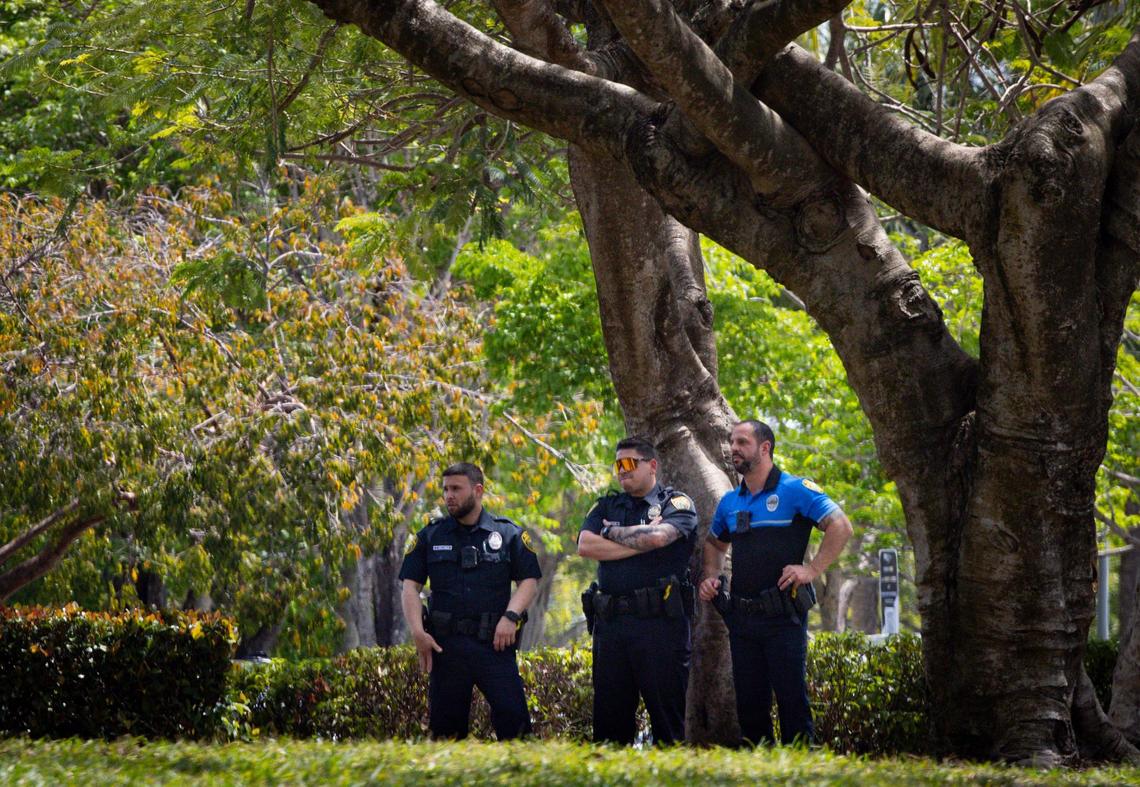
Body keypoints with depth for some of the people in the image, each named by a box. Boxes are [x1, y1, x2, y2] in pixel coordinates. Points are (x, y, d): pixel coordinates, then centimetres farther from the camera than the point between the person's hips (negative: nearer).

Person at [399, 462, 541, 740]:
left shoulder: (508, 534, 7)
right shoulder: (430, 537, 11)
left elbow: (529, 581, 5)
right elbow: (410, 586, 7)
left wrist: (510, 616, -12)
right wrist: (417, 632, -6)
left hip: (495, 643, -2)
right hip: (445, 644, 2)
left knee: (512, 714, -14)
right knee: (444, 726, 3)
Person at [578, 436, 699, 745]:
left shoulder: (676, 504, 5)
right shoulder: (606, 507, 18)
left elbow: (658, 536, -16)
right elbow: (585, 545, 0)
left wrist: (612, 532, 0)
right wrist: (639, 542, -5)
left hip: (660, 623, -4)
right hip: (610, 623, 4)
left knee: (667, 714, -2)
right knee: (608, 718, 6)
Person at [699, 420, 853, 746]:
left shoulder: (795, 490, -4)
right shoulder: (730, 502, 15)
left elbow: (841, 526, -10)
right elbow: (715, 544, 32)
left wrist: (812, 569, -15)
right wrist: (710, 577, 14)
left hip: (783, 617, -6)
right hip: (741, 617, 6)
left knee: (792, 698, -5)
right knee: (749, 703, 8)